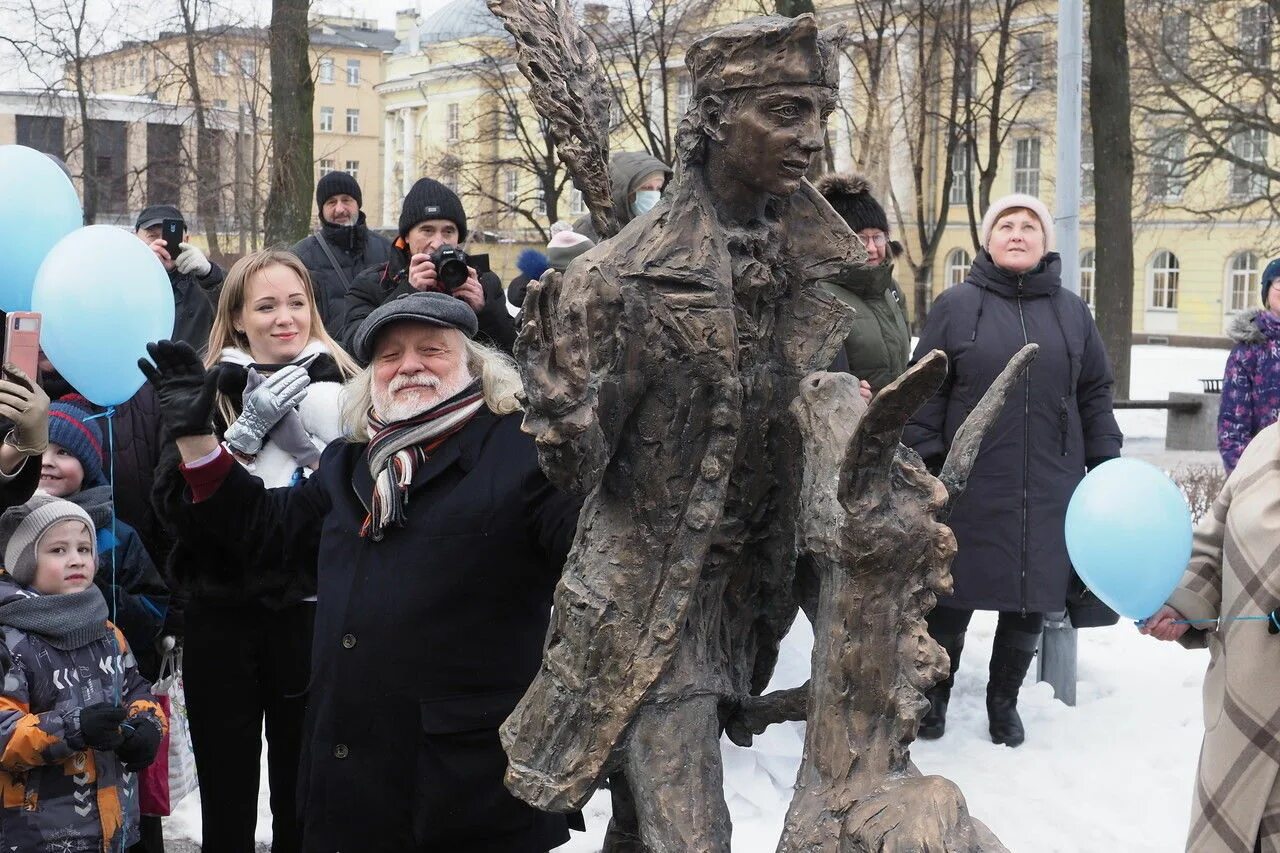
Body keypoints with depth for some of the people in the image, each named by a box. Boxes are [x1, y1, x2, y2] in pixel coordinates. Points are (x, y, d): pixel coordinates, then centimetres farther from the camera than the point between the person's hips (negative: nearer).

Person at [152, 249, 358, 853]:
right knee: (226, 804, 9)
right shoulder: (207, 390, 3)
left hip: (311, 614, 0)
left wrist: (326, 453, -14)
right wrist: (246, 433, -16)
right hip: (222, 615, 1)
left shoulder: (341, 388, 2)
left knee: (303, 802, 8)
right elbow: (172, 503, -7)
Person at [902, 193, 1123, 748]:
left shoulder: (1071, 311, 9)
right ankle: (934, 695, 28)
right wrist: (923, 468, -7)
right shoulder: (957, 305, 0)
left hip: (1049, 490, 3)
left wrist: (1107, 467, 8)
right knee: (953, 597, 7)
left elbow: (1095, 394, 13)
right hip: (971, 488, -2)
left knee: (1032, 600, 11)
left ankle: (1004, 701, 32)